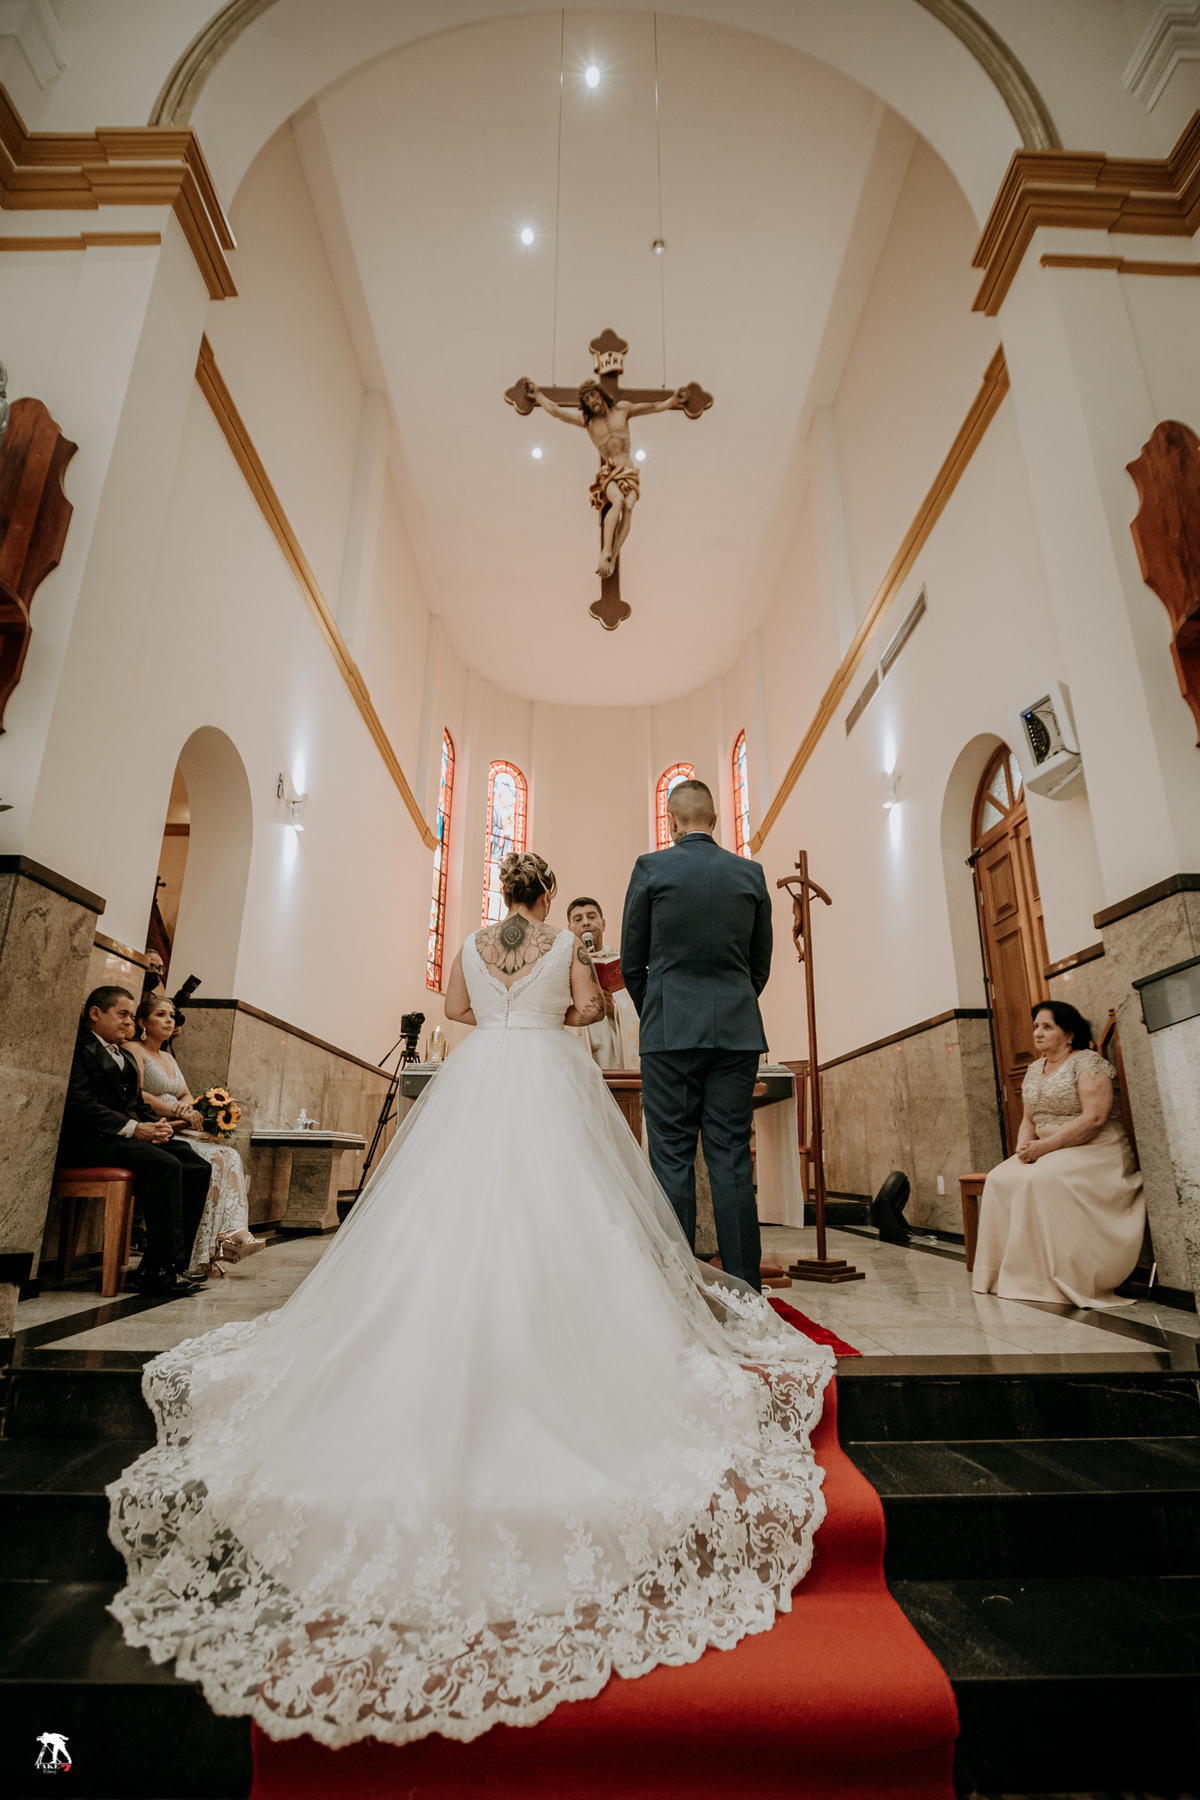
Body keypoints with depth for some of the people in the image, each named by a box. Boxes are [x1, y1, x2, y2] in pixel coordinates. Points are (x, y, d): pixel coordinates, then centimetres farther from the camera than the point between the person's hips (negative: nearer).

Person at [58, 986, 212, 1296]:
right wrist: (132, 1128, -20)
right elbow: (78, 1104, -15)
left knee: (197, 1167, -12)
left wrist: (157, 1124, -1)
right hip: (88, 1142, -9)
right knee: (165, 1165, -31)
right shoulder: (77, 1047, -2)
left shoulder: (125, 1057, 27)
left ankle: (155, 1265, -13)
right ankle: (162, 1268, -26)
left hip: (128, 1136, 9)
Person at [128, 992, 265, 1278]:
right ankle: (205, 1250, -23)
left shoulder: (168, 1057, 25)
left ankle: (233, 1231, -30)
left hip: (179, 1130, 8)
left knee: (231, 1156, -18)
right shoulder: (134, 1051, 0)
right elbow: (137, 1096, -14)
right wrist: (177, 1111, -17)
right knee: (212, 1159, -27)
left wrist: (187, 1107, -4)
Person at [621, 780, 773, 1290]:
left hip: (671, 1032, -3)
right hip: (738, 1032, 3)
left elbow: (631, 962, 4)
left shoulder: (651, 867, -1)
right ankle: (743, 1287, 10)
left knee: (672, 1158, 2)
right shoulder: (751, 873, 8)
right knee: (732, 1158, 6)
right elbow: (761, 964, 13)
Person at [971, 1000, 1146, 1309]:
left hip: (1097, 1152, -7)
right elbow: (1029, 1119, 18)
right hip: (1048, 1154, 7)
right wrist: (1025, 1145, -4)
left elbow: (1094, 1118, -19)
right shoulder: (1035, 1069, 16)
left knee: (1040, 1180, -32)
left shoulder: (1088, 1063, -8)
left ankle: (1051, 1279, -21)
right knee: (999, 1180, -16)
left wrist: (1045, 1146, -22)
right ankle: (1005, 1273, -10)